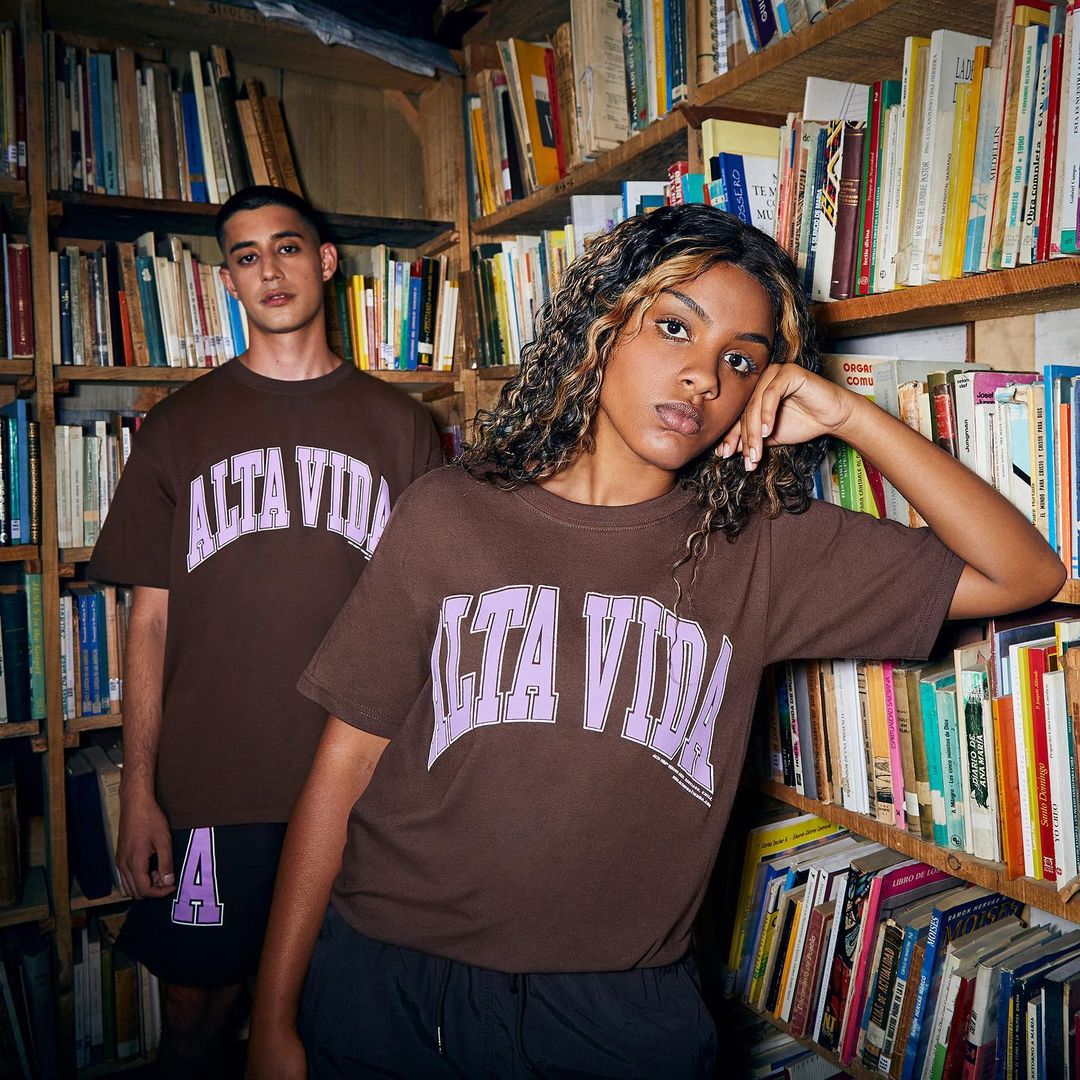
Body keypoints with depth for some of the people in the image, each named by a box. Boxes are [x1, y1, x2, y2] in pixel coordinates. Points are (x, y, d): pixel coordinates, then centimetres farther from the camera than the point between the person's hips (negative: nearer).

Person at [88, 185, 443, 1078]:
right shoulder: (181, 426, 5)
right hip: (209, 784, 0)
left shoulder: (400, 425, 4)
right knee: (199, 999, 12)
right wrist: (138, 790, -2)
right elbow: (151, 618, 3)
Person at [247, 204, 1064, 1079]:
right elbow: (342, 771, -4)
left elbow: (1024, 575, -3)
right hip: (389, 989, 0)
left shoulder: (761, 551, -4)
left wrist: (849, 416, -11)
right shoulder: (450, 514, -6)